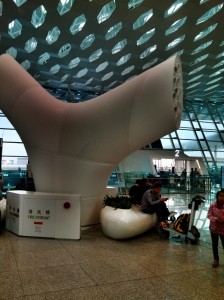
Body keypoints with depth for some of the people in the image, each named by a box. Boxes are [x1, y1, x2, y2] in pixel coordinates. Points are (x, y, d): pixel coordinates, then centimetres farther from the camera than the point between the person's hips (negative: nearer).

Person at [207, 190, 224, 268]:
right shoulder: (212, 205, -11)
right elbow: (209, 215, -6)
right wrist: (215, 219, -23)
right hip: (214, 228, 1)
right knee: (215, 245, 15)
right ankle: (216, 260, 33)